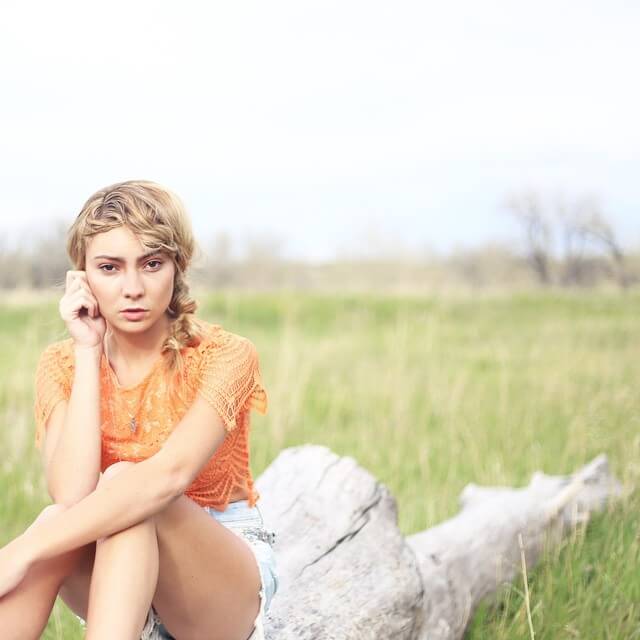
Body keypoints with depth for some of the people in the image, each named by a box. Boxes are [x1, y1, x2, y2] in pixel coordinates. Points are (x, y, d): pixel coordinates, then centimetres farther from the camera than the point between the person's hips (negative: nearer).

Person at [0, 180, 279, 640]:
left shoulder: (224, 356, -16)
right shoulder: (62, 365, -4)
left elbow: (170, 474, -35)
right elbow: (71, 495, -22)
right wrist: (88, 351, -20)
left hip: (224, 585, -3)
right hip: (115, 585, 3)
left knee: (124, 482, -32)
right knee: (58, 521, -32)